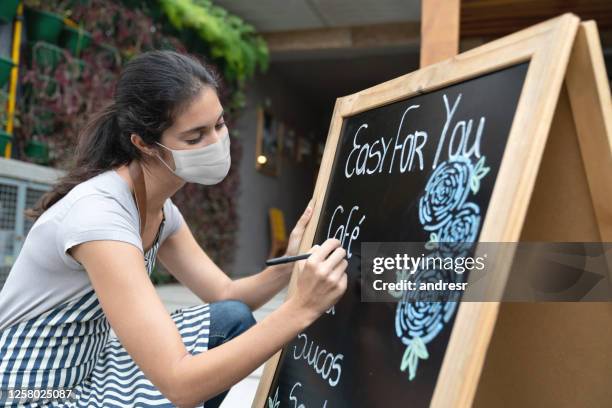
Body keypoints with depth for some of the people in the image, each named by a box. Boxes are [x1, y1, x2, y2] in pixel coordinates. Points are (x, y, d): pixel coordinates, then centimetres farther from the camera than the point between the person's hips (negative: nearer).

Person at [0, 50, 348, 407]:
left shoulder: (161, 209, -4)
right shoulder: (97, 213, -31)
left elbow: (226, 296, 1)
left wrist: (289, 266, -17)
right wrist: (301, 309, -37)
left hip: (91, 370, 8)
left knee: (233, 320, -2)